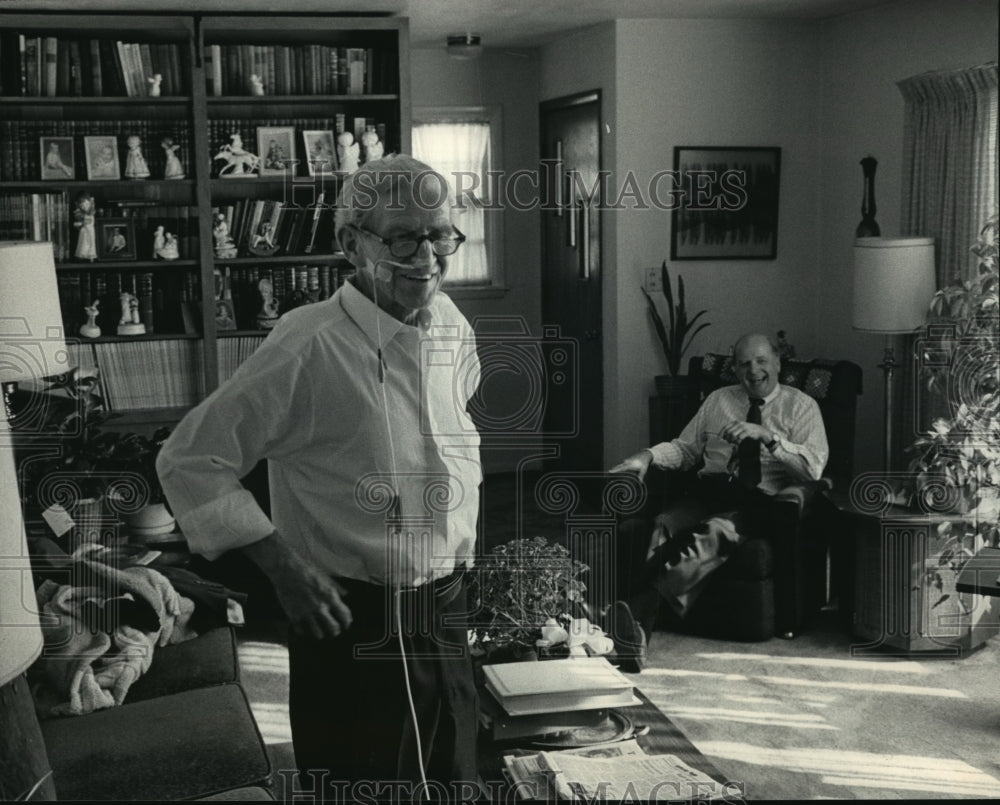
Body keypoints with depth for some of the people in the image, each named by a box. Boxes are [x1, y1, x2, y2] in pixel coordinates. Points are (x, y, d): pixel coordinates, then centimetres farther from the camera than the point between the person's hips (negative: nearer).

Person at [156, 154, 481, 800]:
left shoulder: (454, 333, 0)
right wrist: (285, 567, -20)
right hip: (353, 621, -6)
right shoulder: (312, 345, -20)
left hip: (447, 614, 6)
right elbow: (190, 461, -16)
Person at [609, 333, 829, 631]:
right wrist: (649, 455, 1)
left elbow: (814, 467, -6)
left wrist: (766, 435, -18)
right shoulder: (718, 400, 22)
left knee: (715, 531, -37)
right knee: (664, 526, -29)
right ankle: (638, 628, -38)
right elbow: (686, 448, 21)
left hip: (759, 502, -3)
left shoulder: (801, 405, 9)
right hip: (709, 492, 4)